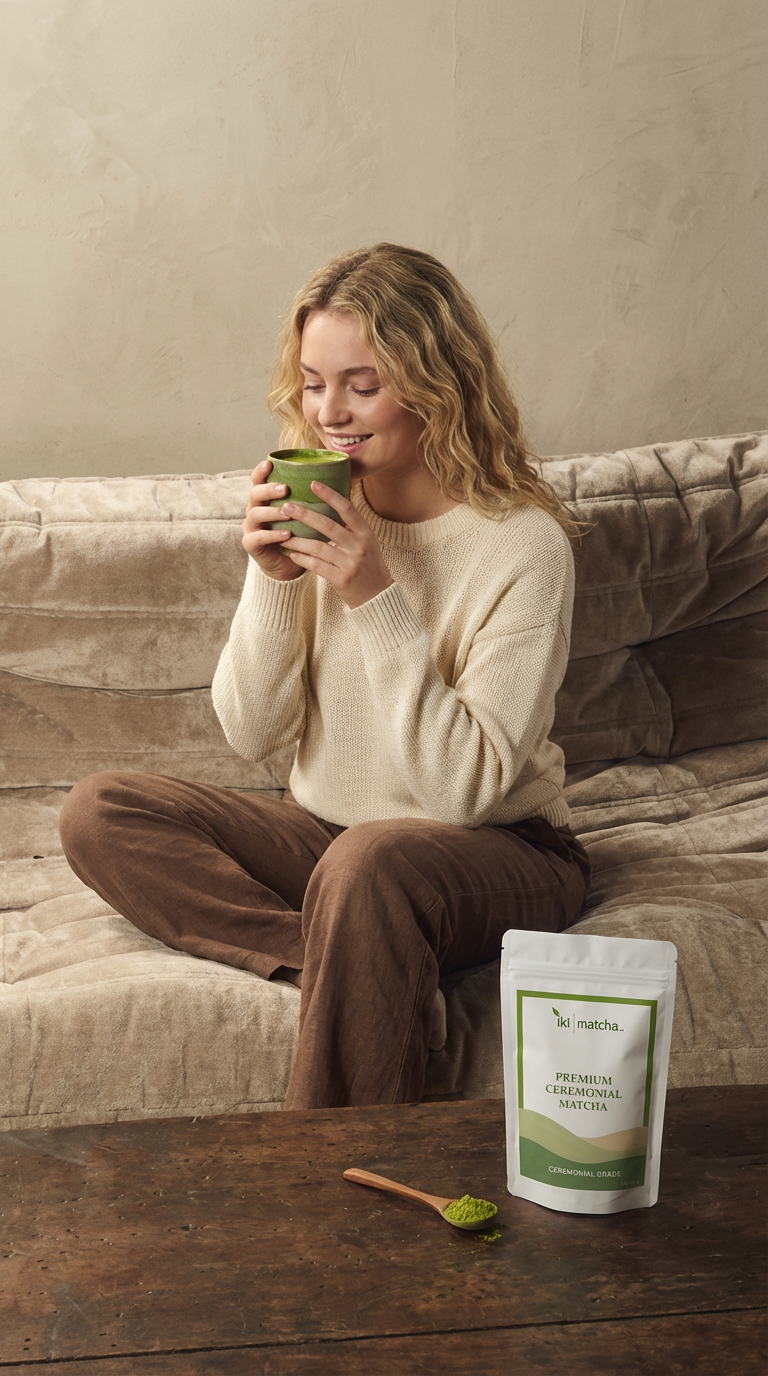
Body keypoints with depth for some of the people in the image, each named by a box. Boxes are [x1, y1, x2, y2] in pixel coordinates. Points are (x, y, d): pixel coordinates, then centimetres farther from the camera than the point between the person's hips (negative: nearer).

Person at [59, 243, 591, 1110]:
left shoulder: (522, 543, -16)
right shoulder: (314, 513, -2)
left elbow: (468, 786, -20)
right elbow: (252, 735, -1)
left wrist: (377, 599, -25)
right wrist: (272, 581, -16)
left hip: (499, 852, -5)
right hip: (325, 834, 6)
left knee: (369, 858, -39)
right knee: (98, 814, -12)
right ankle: (369, 974, -22)